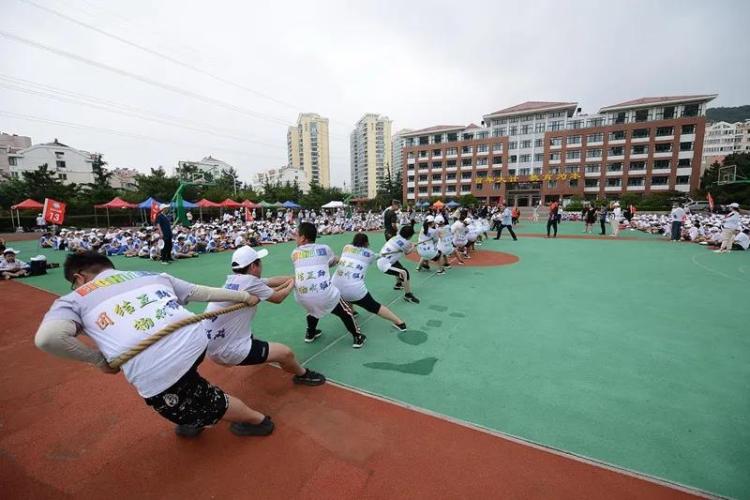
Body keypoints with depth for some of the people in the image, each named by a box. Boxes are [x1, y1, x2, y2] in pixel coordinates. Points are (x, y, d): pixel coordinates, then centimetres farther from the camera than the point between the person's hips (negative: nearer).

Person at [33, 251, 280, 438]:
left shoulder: (74, 298, 15)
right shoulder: (150, 274, 22)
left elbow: (47, 337, -6)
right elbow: (203, 292, 21)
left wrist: (99, 359, 11)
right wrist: (244, 296, 33)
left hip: (156, 373, -4)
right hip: (194, 341, 4)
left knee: (210, 405, 24)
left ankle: (259, 420, 43)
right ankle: (194, 418, 50)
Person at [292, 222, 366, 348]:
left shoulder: (294, 253, 13)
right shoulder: (324, 248, 10)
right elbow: (334, 262, 29)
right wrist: (338, 259, 52)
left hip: (302, 297, 3)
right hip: (324, 293, -2)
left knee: (313, 308, 37)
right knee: (345, 312, 23)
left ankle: (310, 334, 48)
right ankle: (357, 337, 31)